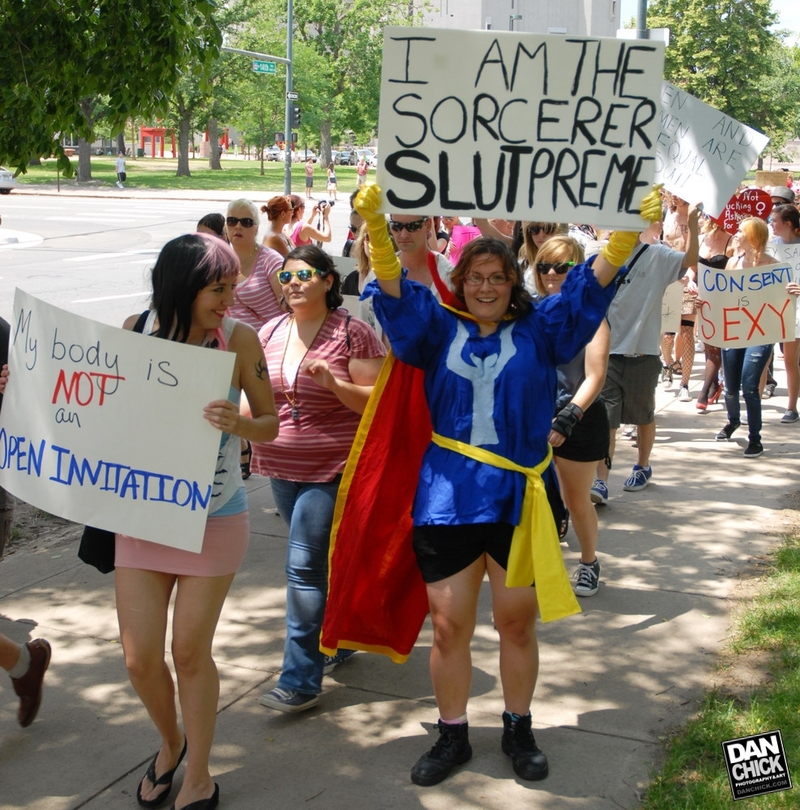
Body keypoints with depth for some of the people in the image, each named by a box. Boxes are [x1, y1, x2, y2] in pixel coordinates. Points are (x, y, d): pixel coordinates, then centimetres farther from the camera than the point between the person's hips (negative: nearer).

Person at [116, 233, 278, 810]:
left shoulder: (238, 338, -11)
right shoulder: (137, 328, -5)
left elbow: (270, 423, -4)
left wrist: (238, 424, -26)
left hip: (213, 518, -2)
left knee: (190, 652, 6)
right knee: (140, 658, 6)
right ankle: (171, 742, 38)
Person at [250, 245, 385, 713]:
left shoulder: (352, 333, -9)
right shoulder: (271, 332, 8)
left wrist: (335, 383, -26)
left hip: (331, 469, -6)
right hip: (281, 467, 7)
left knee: (305, 565, -10)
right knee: (319, 560, 18)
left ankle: (301, 681, -3)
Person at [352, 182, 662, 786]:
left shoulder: (538, 332, 6)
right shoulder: (439, 329, 7)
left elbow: (593, 285, -1)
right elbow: (395, 291, -4)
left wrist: (629, 232, -15)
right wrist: (375, 224, -20)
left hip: (519, 499, 0)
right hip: (447, 498, 0)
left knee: (517, 623, 11)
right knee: (449, 626, 7)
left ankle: (519, 730, 31)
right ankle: (453, 736, 25)